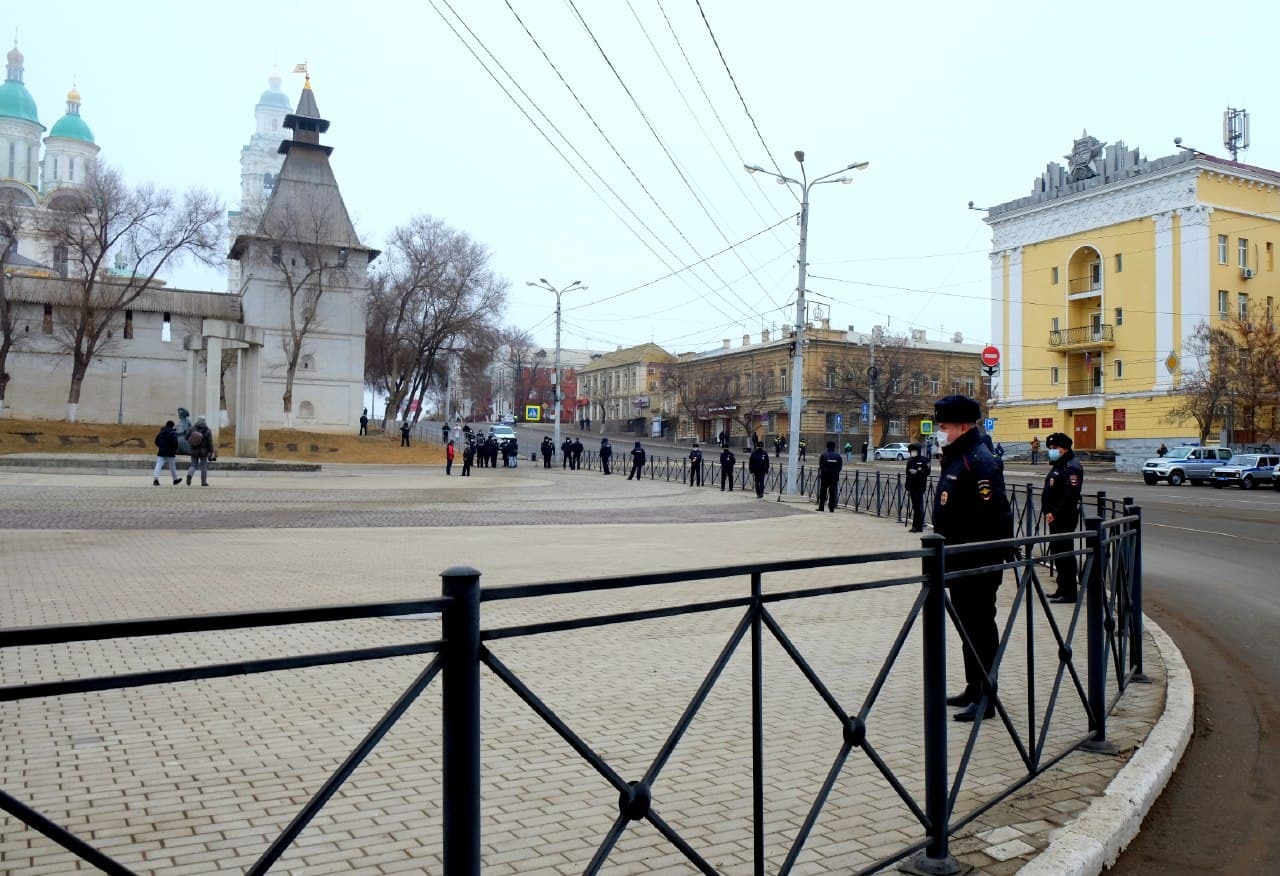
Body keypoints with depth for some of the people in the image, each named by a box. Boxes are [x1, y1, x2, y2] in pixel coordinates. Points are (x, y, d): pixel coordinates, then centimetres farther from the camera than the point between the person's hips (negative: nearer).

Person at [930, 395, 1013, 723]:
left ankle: (984, 698, 7)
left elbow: (996, 516, -23)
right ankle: (973, 688, 29)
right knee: (967, 625, 17)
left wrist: (993, 559, -23)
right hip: (959, 562, 10)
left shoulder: (979, 462, -18)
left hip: (978, 564, -10)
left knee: (980, 627, -2)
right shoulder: (953, 459, 14)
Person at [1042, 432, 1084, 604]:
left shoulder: (1071, 467, -14)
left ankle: (1069, 593, -2)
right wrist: (1047, 511, 11)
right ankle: (1063, 589, 25)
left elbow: (1070, 495, -23)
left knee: (1064, 554, -7)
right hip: (1055, 517, 10)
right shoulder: (1057, 465, 18)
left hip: (1065, 518, -10)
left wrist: (1055, 513, -22)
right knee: (1057, 552, 15)